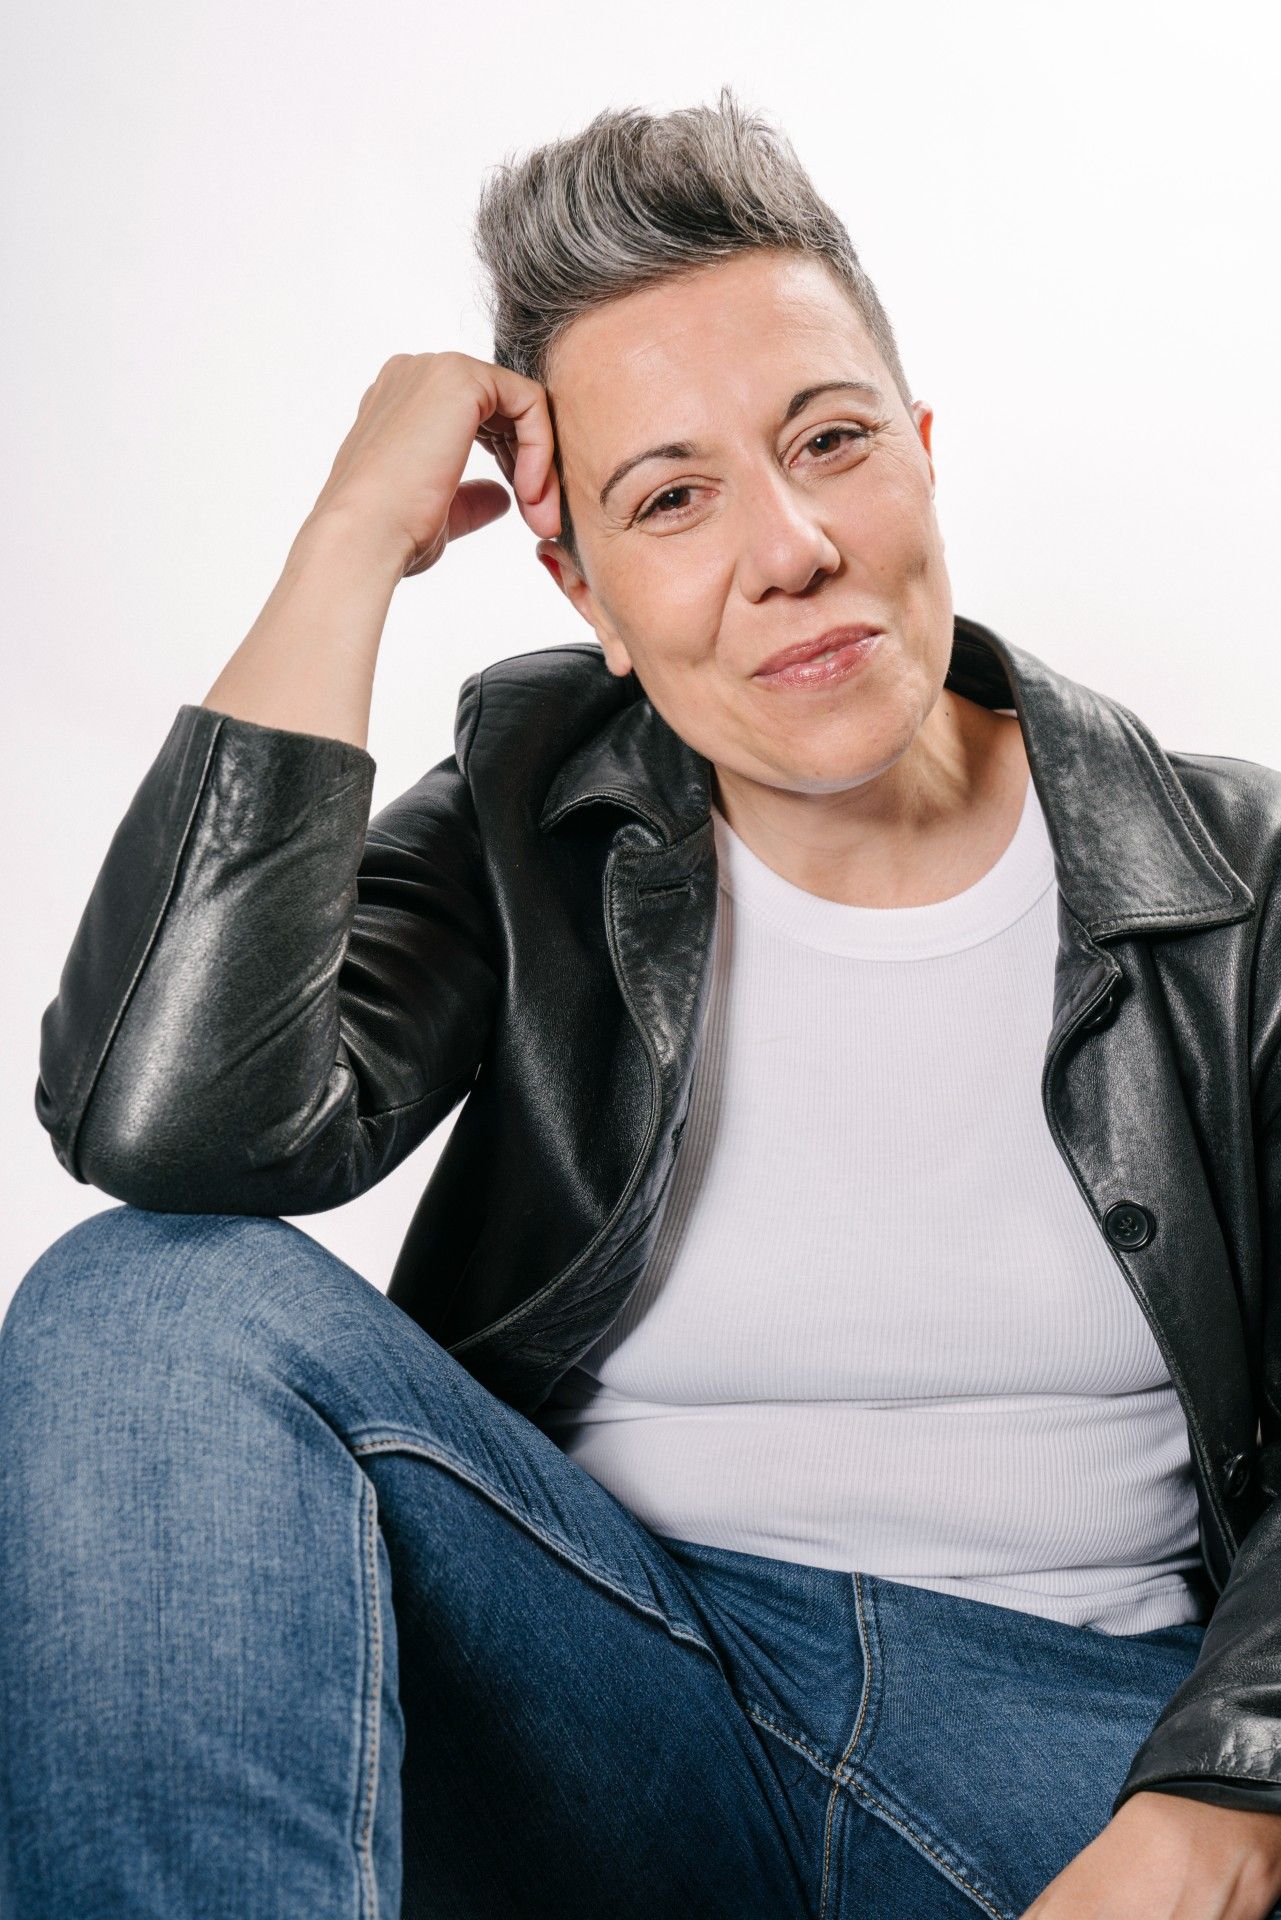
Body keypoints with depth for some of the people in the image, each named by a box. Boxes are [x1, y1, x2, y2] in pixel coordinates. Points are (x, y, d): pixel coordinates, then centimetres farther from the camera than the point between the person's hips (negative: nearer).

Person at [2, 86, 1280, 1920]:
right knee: (155, 1303, -22)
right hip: (613, 1668, 2)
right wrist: (349, 544, -13)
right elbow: (178, 1129, -18)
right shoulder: (533, 825, 2)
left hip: (1094, 1714, -1)